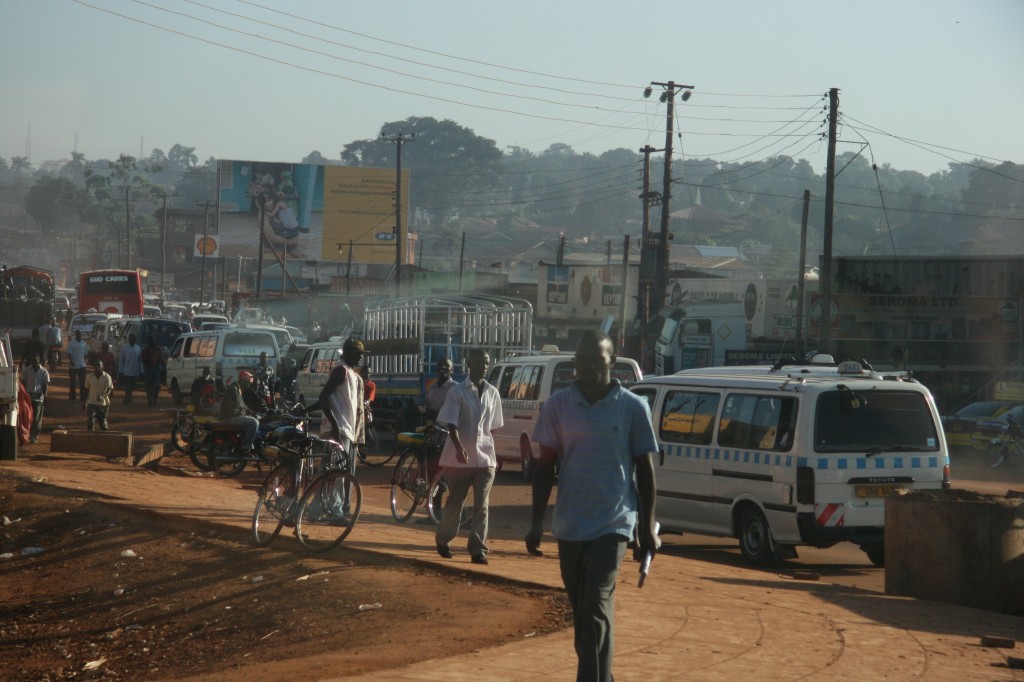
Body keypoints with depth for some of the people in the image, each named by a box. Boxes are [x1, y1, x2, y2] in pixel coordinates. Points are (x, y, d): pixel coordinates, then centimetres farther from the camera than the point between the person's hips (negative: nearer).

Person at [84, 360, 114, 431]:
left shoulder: (107, 377, -7)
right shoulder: (89, 377, 1)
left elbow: (109, 390, -10)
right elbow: (86, 389, 10)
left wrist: (102, 396, -28)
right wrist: (84, 401, 9)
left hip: (103, 403, -1)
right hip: (91, 403, 1)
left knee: (102, 422, 9)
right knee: (89, 421, -8)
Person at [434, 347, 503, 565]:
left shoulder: (492, 393, 8)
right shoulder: (457, 392, -5)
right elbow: (451, 424, -12)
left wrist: (492, 450, 14)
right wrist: (459, 447, -26)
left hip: (485, 457, 3)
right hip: (460, 457, -3)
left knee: (481, 506, -4)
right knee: (455, 502, 8)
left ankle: (478, 549, -5)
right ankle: (443, 539, 30)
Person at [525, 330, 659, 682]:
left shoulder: (633, 408, -3)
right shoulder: (558, 406, 2)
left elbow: (645, 469, 2)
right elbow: (545, 467, 6)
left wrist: (647, 527, 0)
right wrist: (537, 522, 1)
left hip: (613, 524, -3)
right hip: (569, 525, 4)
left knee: (596, 612, -13)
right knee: (581, 611, 13)